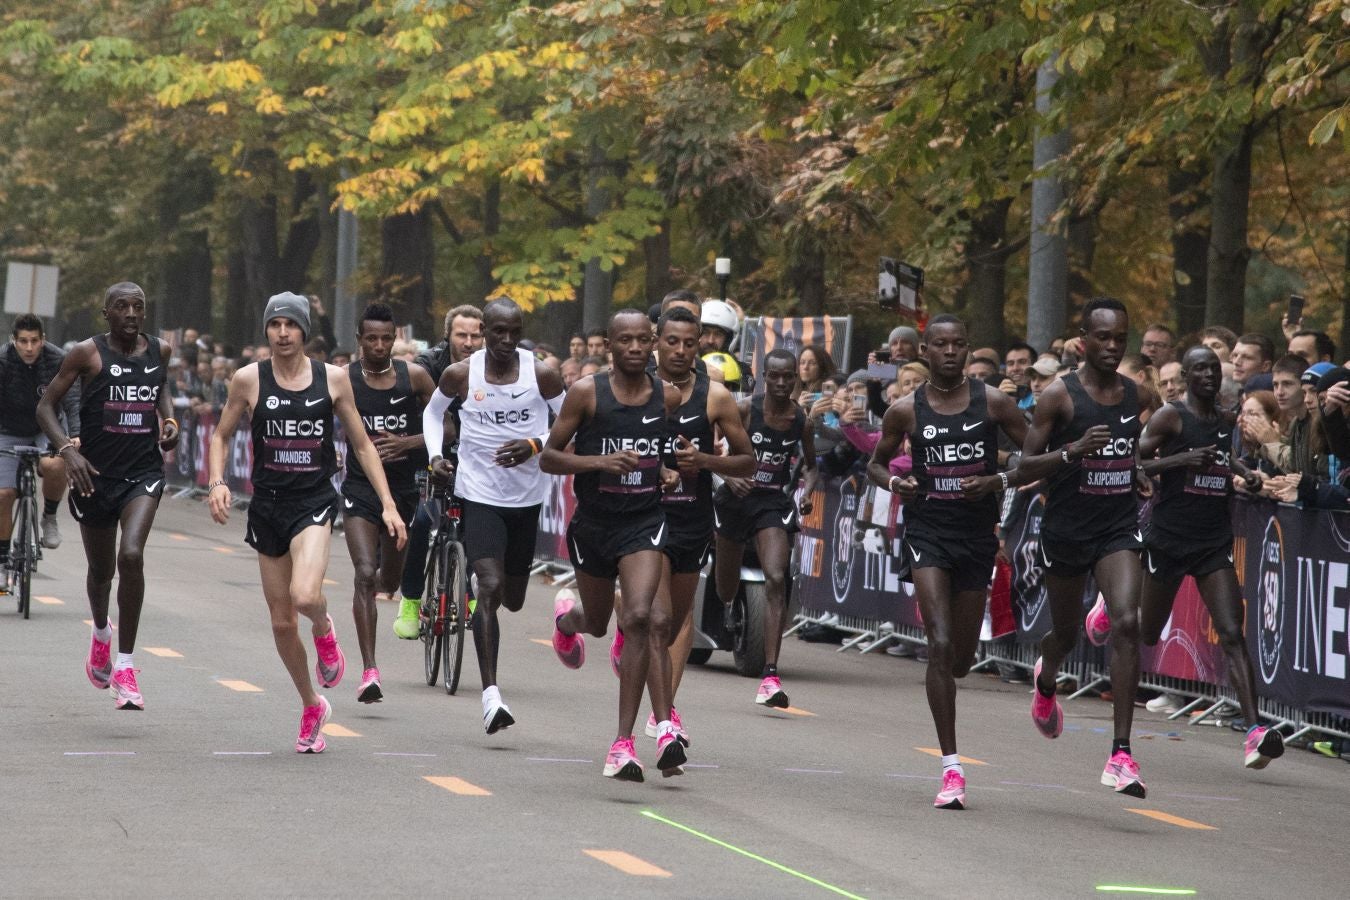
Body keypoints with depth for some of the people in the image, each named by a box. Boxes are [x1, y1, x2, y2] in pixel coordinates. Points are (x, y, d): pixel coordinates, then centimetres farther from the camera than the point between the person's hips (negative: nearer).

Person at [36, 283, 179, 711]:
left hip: (143, 473, 1)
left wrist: (169, 419, 6)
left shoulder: (159, 351, 4)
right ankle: (101, 634, 50)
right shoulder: (88, 353, -8)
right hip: (95, 474, -1)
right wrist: (68, 450, -20)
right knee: (101, 570, 14)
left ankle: (125, 668, -15)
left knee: (131, 555, -22)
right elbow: (46, 406, -5)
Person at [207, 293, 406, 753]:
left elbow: (362, 444, 7)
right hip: (268, 504, 2)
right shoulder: (248, 379, -1)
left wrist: (388, 504, 1)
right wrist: (216, 482, -8)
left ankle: (324, 629, 8)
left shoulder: (333, 378, 0)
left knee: (305, 596, -29)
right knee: (281, 622, 7)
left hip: (314, 502, -2)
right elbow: (221, 436, 10)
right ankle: (312, 707, 28)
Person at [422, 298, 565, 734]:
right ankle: (490, 692, -23)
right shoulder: (460, 375, -4)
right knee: (490, 588, -20)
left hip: (527, 496, 2)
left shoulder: (541, 374, -6)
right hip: (480, 495, -2)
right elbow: (434, 411, 15)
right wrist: (435, 454, -1)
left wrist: (535, 445, -15)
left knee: (513, 600, 15)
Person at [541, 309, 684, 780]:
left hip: (643, 522, 0)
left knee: (640, 617, -22)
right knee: (597, 624, 20)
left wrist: (671, 472, -3)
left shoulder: (669, 396, -1)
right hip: (593, 523, 0)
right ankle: (566, 617, 62)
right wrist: (599, 461, -22)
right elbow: (548, 458, -7)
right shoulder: (587, 392, -8)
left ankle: (624, 742, -19)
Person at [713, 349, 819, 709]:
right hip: (737, 496, 0)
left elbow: (812, 466, 12)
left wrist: (807, 491, -8)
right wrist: (729, 476, -24)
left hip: (774, 503, 0)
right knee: (726, 590, 15)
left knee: (777, 580, -20)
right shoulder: (746, 409, -10)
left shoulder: (801, 419, -2)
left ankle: (770, 676, -24)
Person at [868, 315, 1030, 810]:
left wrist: (997, 481, -14)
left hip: (977, 534, 2)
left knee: (961, 658, 8)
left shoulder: (993, 402, -1)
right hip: (927, 531, -2)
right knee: (940, 644, -16)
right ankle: (951, 769, -14)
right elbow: (876, 462, 14)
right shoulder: (906, 410, -1)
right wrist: (893, 482, -9)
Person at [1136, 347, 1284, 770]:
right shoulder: (1169, 416, -6)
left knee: (1232, 634, -11)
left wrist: (1244, 473, 11)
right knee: (1147, 634, 11)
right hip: (1169, 539, -3)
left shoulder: (1227, 421, 11)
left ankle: (1254, 731, -22)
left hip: (1215, 541, 3)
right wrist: (1184, 459, -23)